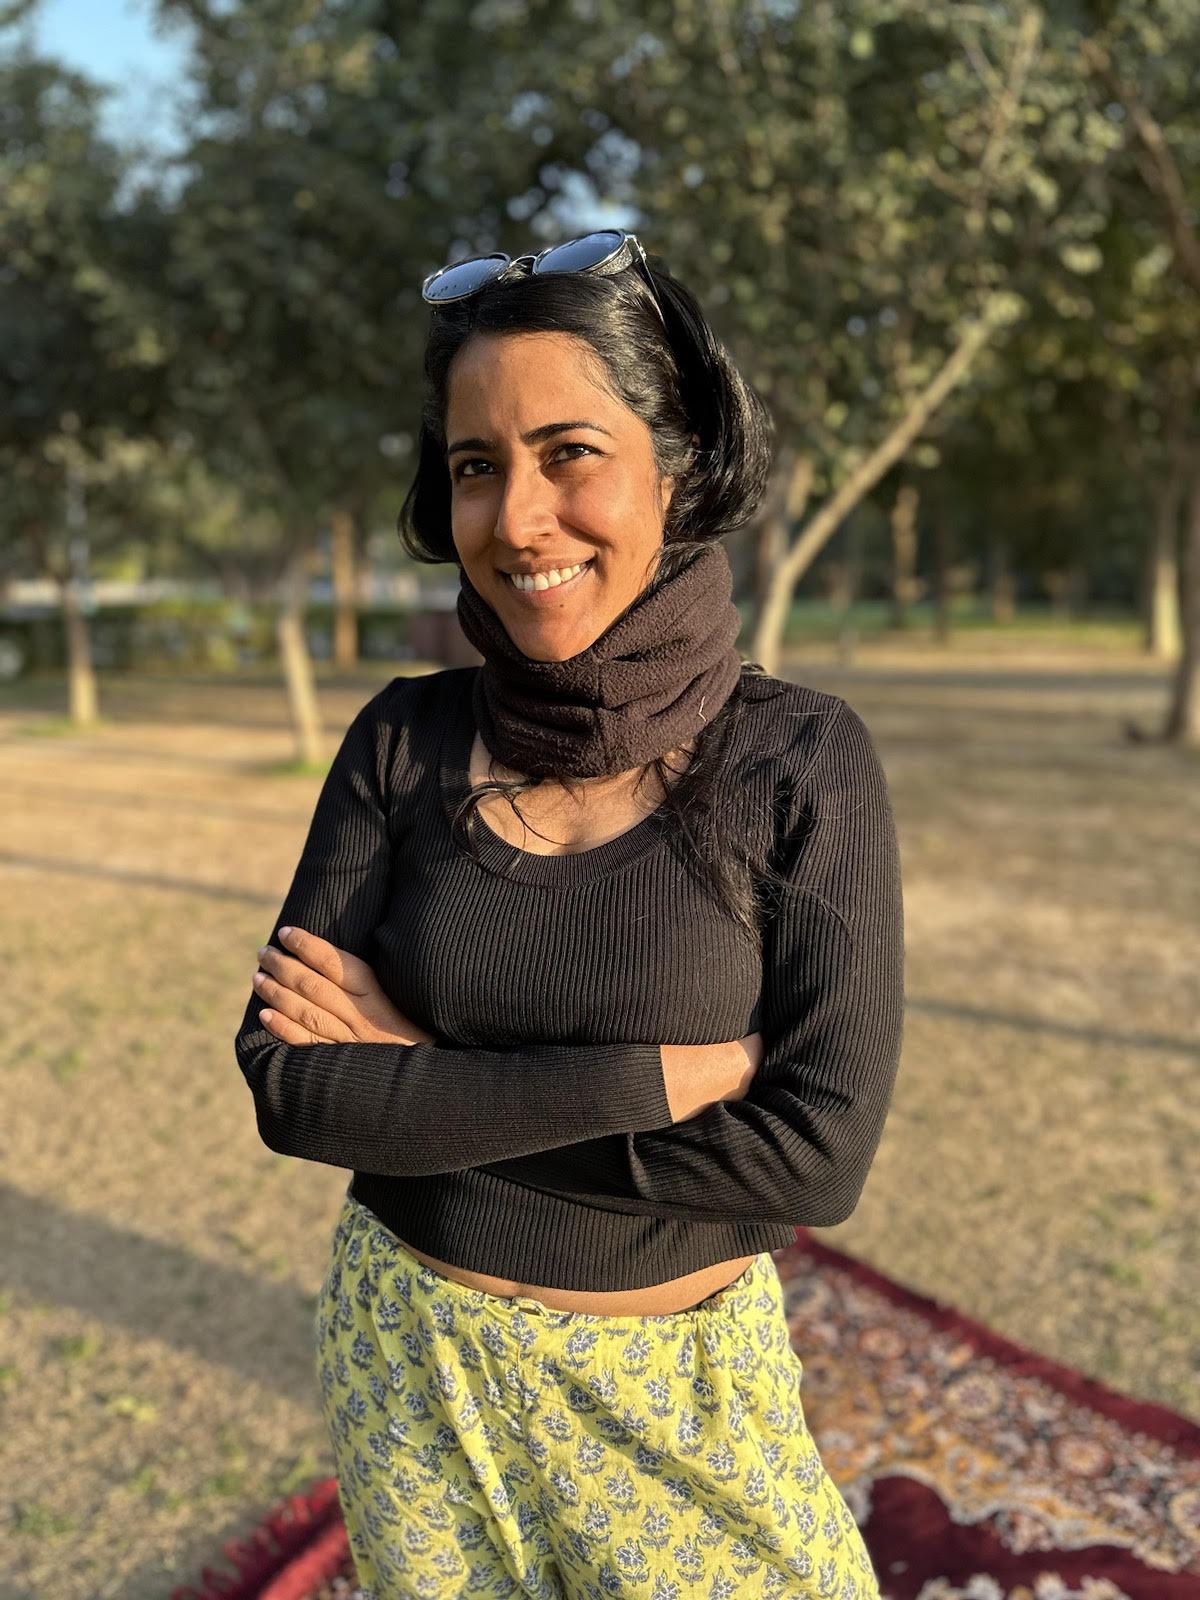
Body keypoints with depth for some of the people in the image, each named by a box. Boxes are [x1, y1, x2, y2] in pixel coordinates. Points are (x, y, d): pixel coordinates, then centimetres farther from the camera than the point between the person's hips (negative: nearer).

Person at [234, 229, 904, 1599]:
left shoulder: (802, 760, -15)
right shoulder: (405, 742, -8)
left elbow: (815, 1154, -20)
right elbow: (289, 1082, -14)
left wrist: (424, 1078, -18)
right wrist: (645, 1076, -23)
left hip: (680, 1385, -2)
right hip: (411, 1374, 2)